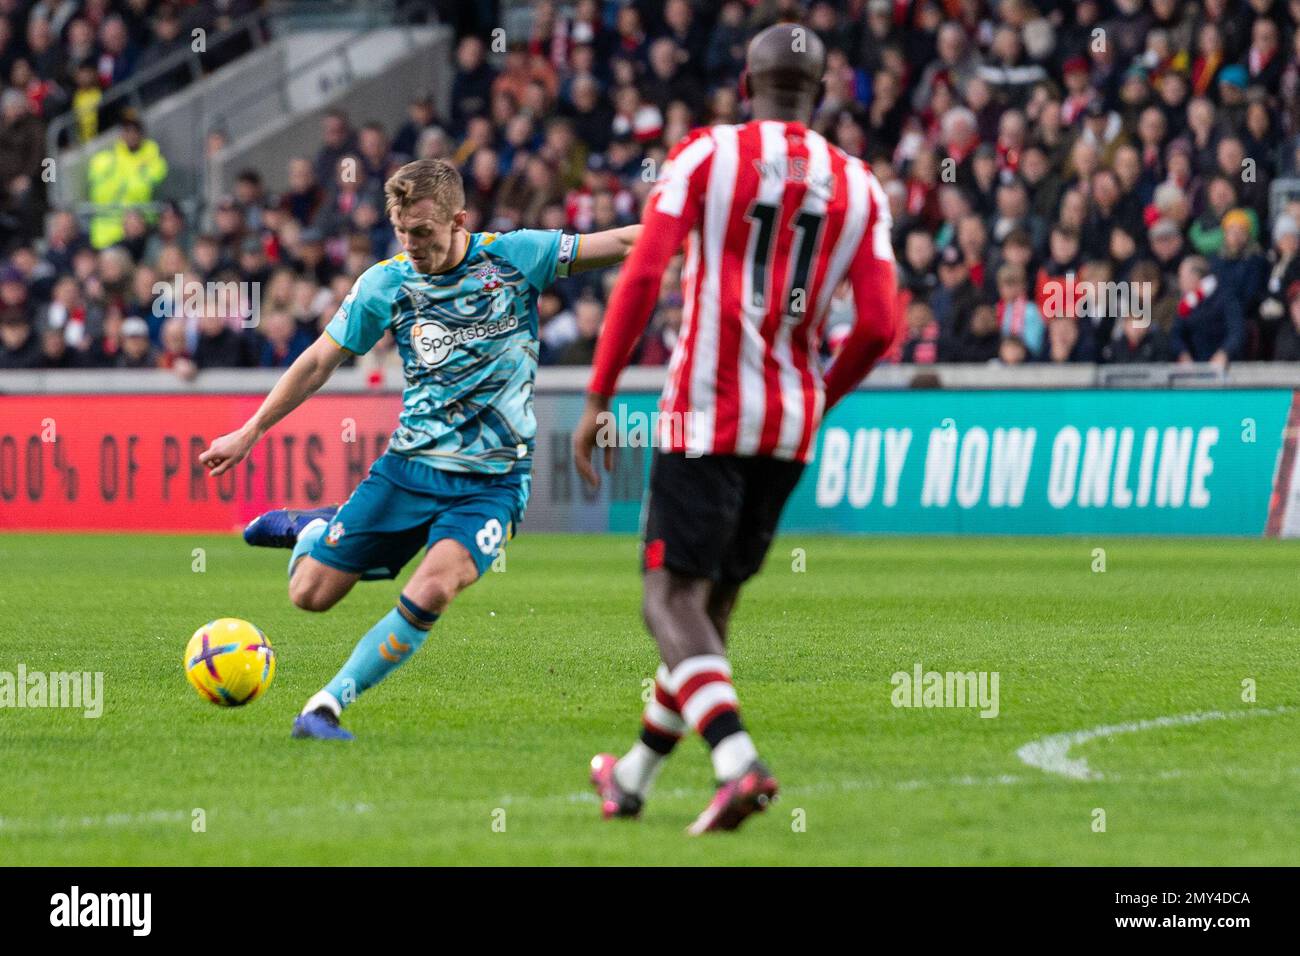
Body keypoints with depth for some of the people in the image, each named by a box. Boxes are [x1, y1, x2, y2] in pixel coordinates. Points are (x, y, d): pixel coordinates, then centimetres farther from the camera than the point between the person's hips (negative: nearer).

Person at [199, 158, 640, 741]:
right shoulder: (385, 283, -2)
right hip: (408, 467, 2)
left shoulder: (514, 257, -6)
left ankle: (327, 706, -15)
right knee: (310, 594, 0)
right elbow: (321, 360, 9)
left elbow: (624, 244, -5)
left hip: (492, 480, -2)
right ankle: (314, 530, 35)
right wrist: (250, 432, 9)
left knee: (430, 592, -27)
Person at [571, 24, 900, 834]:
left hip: (706, 409, -4)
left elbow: (642, 278, -10)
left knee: (672, 599, -4)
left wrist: (599, 399, -6)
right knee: (715, 599, 16)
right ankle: (633, 777, 27)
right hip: (791, 421, 4)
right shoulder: (859, 188, 6)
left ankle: (738, 761, -27)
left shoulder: (706, 154, -3)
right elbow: (878, 327, -1)